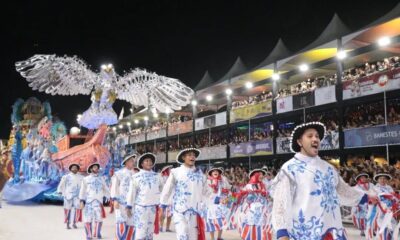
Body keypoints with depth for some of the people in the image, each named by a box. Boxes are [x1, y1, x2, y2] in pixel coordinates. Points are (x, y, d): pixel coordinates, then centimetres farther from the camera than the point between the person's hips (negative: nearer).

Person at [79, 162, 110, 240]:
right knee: (87, 220, 0)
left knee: (99, 218, -8)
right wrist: (82, 201, -3)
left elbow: (106, 190, 17)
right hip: (88, 202, -1)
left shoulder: (101, 179, 16)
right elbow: (82, 191, 6)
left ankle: (97, 234, 8)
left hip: (98, 201, 1)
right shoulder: (86, 179, 10)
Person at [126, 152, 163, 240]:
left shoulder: (157, 176, 8)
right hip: (140, 207, -3)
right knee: (140, 231, -8)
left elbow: (162, 189, 13)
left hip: (153, 207, 3)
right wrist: (129, 207, -2)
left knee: (150, 231, 10)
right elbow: (132, 192, 0)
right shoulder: (136, 177, -1)